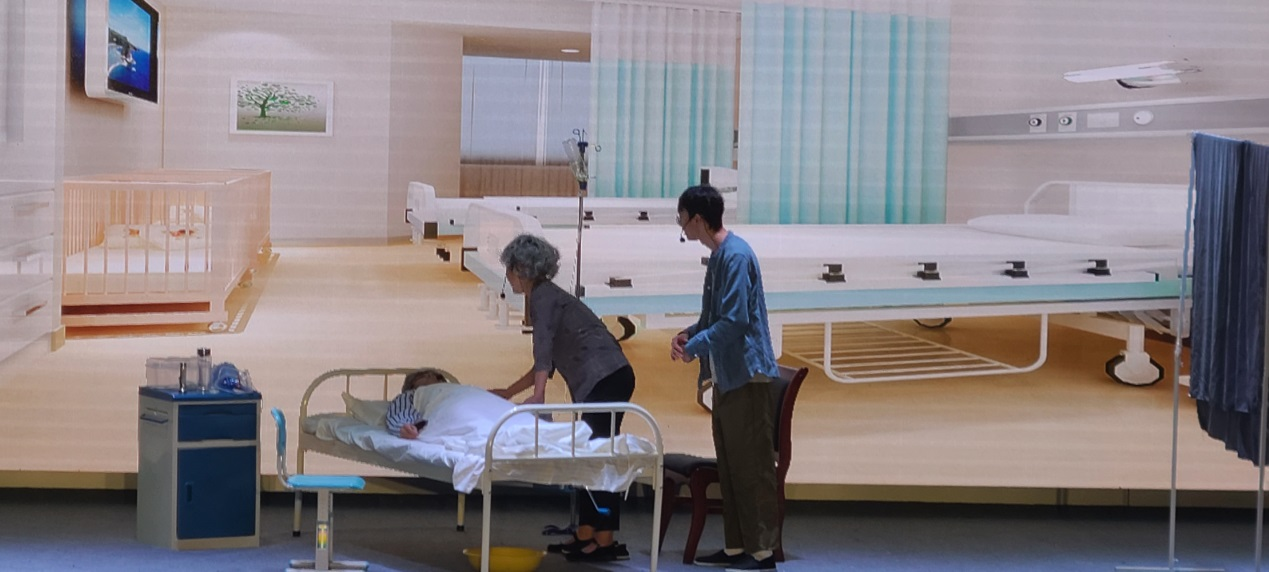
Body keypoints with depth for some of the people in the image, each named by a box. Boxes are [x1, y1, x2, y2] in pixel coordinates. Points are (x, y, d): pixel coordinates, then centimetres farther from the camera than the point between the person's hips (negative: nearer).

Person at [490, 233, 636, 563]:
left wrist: (538, 395, -26)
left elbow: (543, 350, -19)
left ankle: (606, 542, -10)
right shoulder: (546, 297, 24)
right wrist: (508, 393, 37)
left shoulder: (543, 296, -4)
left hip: (604, 379, -10)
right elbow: (546, 363, 31)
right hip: (603, 380, 10)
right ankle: (585, 535, 14)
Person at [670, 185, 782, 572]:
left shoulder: (735, 256, -17)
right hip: (727, 377, 10)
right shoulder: (718, 256, 14)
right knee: (730, 467, 13)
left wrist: (694, 347, -12)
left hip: (746, 376, -10)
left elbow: (735, 321, -21)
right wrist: (689, 333, 6)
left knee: (752, 466, -6)